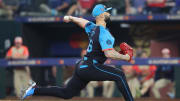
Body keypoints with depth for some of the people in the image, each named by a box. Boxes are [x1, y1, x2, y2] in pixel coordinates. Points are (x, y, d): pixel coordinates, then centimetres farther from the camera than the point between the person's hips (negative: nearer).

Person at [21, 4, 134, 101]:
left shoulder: (92, 27, 11)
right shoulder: (103, 33, -16)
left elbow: (82, 21, 32)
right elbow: (109, 53, -25)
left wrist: (70, 18, 51)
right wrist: (125, 57, -12)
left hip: (82, 67, 9)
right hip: (90, 68, -9)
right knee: (119, 75, -12)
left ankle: (35, 90, 13)